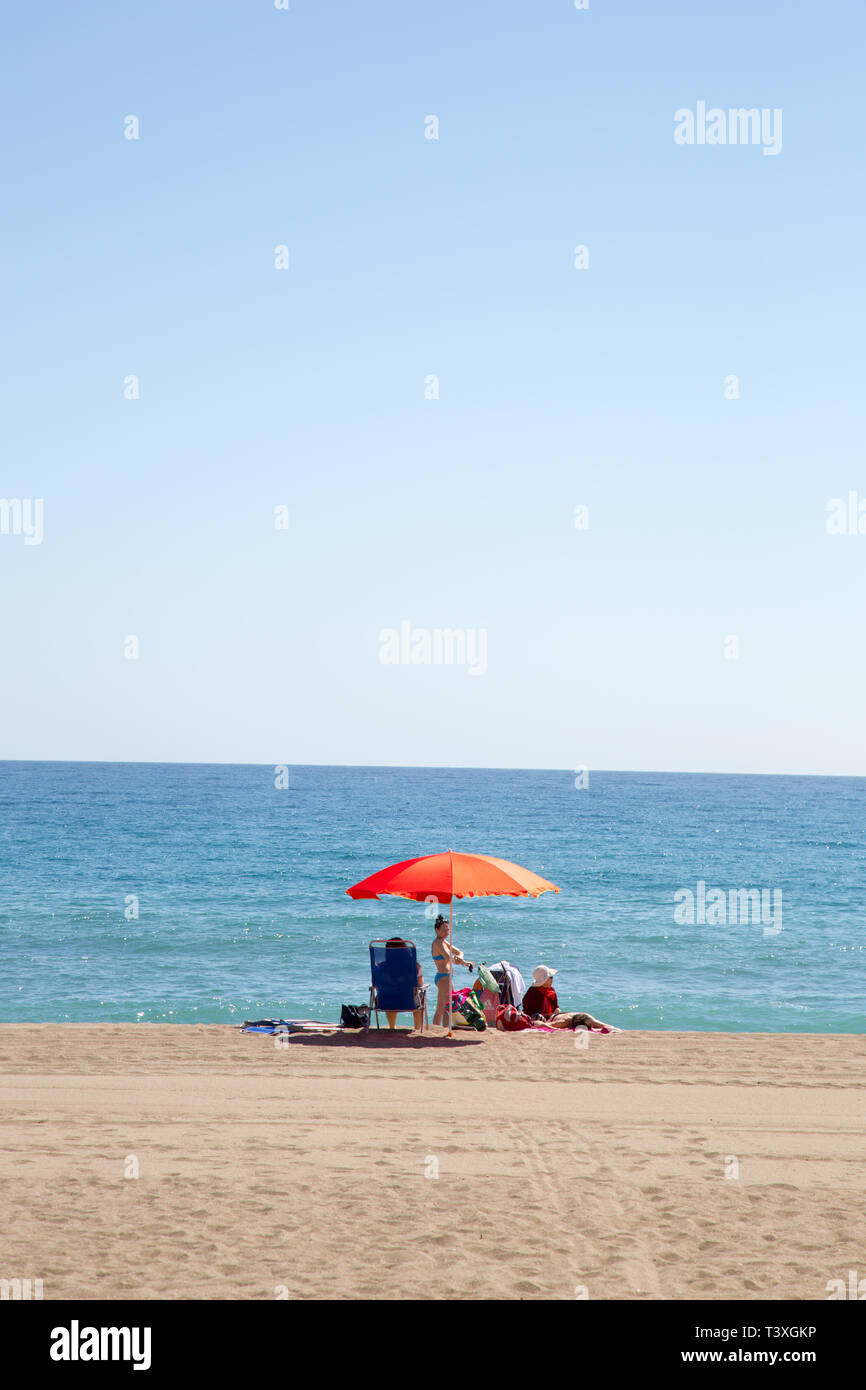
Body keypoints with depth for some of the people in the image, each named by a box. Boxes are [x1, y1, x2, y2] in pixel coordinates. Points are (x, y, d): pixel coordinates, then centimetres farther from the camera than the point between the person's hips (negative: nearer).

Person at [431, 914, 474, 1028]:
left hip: (442, 977, 10)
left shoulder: (443, 942, 16)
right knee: (448, 1008, -13)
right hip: (444, 977, -10)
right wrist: (466, 963, -16)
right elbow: (449, 959, -24)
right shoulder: (438, 943, -14)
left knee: (440, 1010, 14)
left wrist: (459, 958, -7)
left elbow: (459, 952, 16)